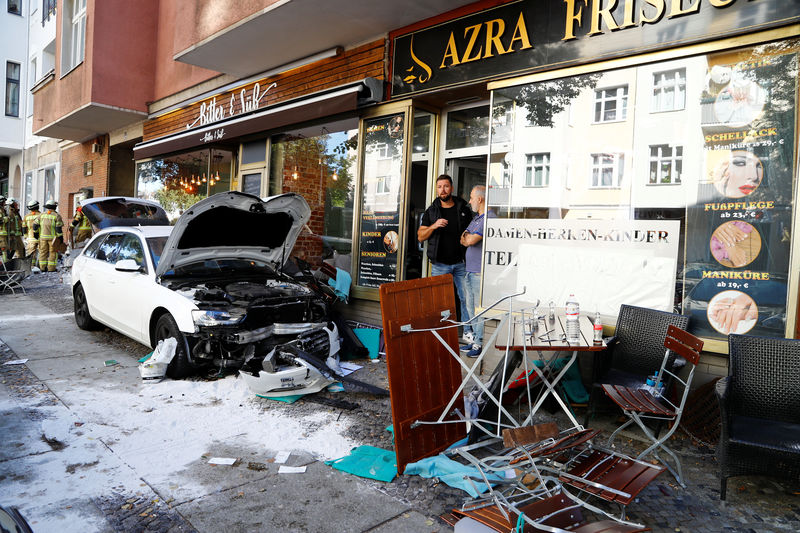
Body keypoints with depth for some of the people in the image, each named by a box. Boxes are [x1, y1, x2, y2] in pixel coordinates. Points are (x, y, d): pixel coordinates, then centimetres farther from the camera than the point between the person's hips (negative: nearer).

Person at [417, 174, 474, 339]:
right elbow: (420, 237, 2)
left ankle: (468, 330, 14)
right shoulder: (431, 211, 6)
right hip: (439, 264, 0)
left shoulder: (463, 209, 8)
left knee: (466, 297, 1)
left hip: (460, 263, 1)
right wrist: (434, 226, -14)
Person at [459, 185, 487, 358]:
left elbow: (471, 240, -18)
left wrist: (467, 236, 2)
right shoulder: (476, 218, 19)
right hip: (469, 270, 10)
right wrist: (467, 238, -3)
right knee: (471, 307, 13)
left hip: (480, 272, -10)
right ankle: (475, 340, 22)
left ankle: (481, 344, 2)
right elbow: (463, 240, 17)